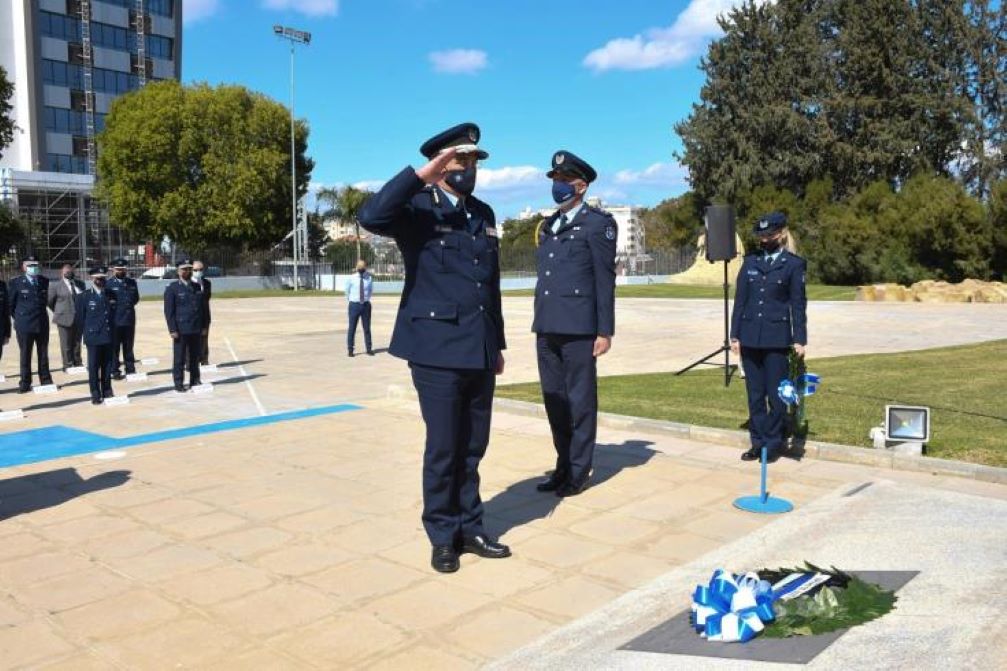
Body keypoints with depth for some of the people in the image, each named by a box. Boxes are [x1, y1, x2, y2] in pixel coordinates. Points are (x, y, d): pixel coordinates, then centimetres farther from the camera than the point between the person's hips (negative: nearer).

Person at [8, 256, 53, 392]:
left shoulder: (44, 281, 5)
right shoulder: (16, 282, -3)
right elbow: (10, 303, 5)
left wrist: (41, 313, 13)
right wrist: (18, 317, 7)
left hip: (42, 323, 3)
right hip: (24, 325, -3)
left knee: (43, 354, 10)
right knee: (25, 355, 3)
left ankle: (46, 380, 19)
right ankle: (25, 383, 9)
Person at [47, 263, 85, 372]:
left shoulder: (80, 284, 10)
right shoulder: (55, 285, -3)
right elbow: (50, 301, 3)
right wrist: (58, 312, 6)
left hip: (79, 318, 4)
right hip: (64, 318, -4)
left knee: (77, 342, 10)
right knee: (66, 344, 0)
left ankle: (78, 363, 19)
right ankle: (68, 365, 6)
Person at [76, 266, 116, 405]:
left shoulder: (111, 295, 9)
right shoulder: (83, 297, -1)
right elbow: (79, 317, 3)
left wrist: (111, 330, 9)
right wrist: (88, 331, 5)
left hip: (109, 337, 3)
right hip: (93, 338, -3)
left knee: (108, 366, 8)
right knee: (93, 367, 0)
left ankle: (107, 392, 18)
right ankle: (95, 395, 6)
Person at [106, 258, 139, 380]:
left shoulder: (132, 282, 11)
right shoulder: (108, 283, -2)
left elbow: (136, 297, 16)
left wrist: (130, 305, 3)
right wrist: (113, 306, -9)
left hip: (129, 319, 4)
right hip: (114, 320, -3)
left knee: (128, 347, 11)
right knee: (114, 347, 2)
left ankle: (130, 369, 18)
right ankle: (115, 371, 8)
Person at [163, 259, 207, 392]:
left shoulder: (197, 287, 13)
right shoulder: (172, 288, -1)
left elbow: (204, 308, 15)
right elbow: (169, 311, -5)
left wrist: (204, 326, 10)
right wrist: (172, 329, -11)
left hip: (196, 330, 4)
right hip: (180, 330, -4)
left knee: (195, 357, 10)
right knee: (179, 359, 0)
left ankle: (195, 381, 18)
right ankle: (179, 383, 5)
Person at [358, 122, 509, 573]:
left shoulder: (484, 214, 14)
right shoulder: (417, 208, -4)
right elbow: (371, 217, -27)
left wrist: (497, 343, 18)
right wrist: (420, 175, -25)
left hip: (479, 351, 6)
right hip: (437, 349, -6)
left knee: (472, 447, 13)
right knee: (443, 448, 2)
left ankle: (469, 528, 26)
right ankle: (443, 536, 18)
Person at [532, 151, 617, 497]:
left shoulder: (597, 223, -3)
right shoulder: (548, 226, 17)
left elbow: (605, 281, -7)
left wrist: (605, 331, -11)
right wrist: (540, 322, 16)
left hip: (578, 328, -7)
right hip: (547, 328, 7)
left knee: (580, 400, 2)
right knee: (554, 400, 11)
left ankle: (579, 471, 12)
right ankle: (563, 465, 23)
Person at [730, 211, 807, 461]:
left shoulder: (793, 264, 1)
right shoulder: (750, 261, 10)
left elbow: (798, 304, 1)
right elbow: (740, 299, 10)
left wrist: (800, 339, -4)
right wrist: (735, 334, 6)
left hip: (777, 338, -3)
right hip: (750, 337, 3)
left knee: (776, 393, 0)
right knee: (755, 394, 8)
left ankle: (773, 442, 13)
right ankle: (758, 442, 17)